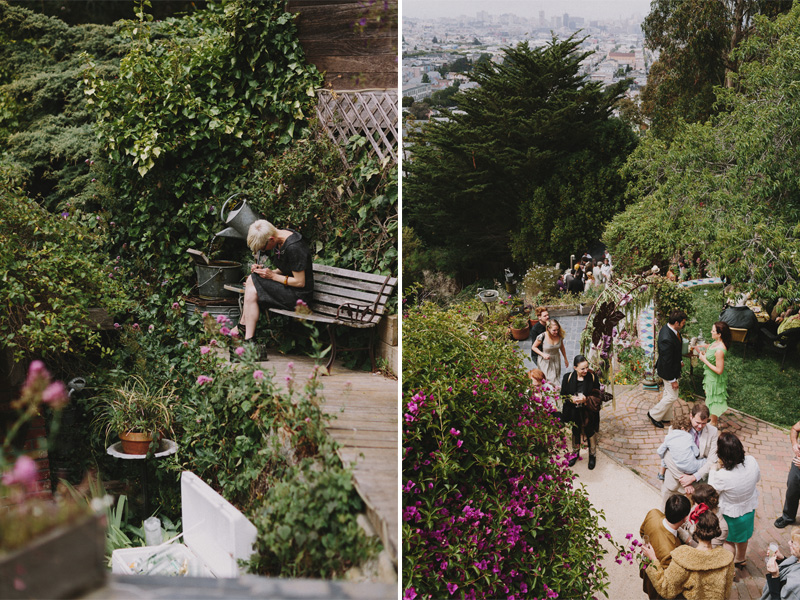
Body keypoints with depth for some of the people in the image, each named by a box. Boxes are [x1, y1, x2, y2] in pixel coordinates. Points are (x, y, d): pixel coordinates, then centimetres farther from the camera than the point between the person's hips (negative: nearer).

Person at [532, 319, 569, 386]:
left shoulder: (559, 336, -13)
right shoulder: (542, 337, -25)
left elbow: (562, 347, 7)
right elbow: (533, 347, -9)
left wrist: (565, 359, 17)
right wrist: (543, 354, -23)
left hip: (555, 360, 3)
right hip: (545, 362, -3)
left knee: (555, 380, 11)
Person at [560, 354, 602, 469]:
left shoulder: (592, 377, -15)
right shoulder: (568, 378, -13)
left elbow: (597, 396, -9)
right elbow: (563, 395, -4)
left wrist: (586, 399, -28)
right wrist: (572, 399, -25)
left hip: (589, 412, -1)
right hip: (574, 411, 1)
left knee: (590, 432, 10)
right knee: (575, 432, 19)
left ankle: (592, 455, 35)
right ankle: (575, 453, 44)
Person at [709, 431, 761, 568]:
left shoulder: (722, 476, -43)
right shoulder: (751, 461, -29)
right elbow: (757, 478, -6)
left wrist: (713, 469, -13)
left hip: (731, 513, -5)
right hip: (750, 508, 5)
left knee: (729, 541, 25)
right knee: (743, 538, 33)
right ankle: (740, 559, 59)